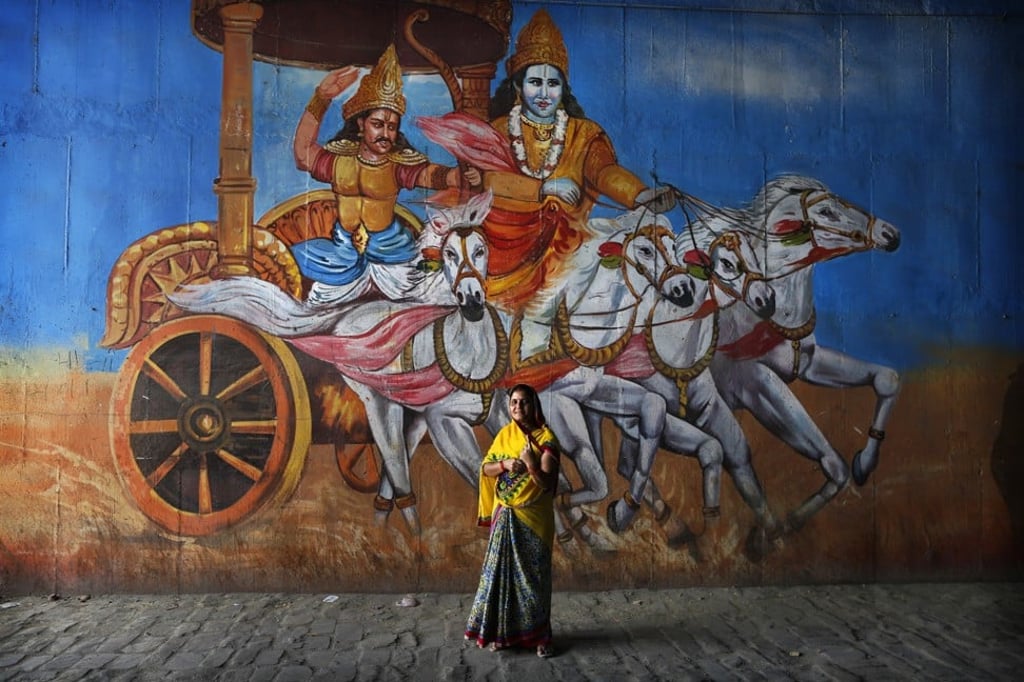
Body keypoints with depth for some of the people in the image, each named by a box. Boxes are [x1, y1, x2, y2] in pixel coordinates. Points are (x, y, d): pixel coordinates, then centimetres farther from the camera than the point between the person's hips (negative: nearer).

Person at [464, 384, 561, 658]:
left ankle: (539, 635, 10)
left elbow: (547, 483, -14)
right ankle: (502, 631, 16)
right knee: (502, 571, 5)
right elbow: (485, 468, 4)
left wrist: (531, 465, -32)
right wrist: (505, 464, -15)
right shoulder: (505, 434, 5)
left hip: (534, 518, -3)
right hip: (505, 516, 3)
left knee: (534, 574, 1)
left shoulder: (545, 438, -8)